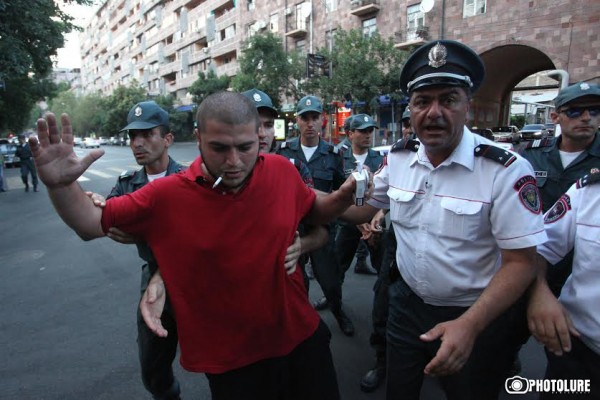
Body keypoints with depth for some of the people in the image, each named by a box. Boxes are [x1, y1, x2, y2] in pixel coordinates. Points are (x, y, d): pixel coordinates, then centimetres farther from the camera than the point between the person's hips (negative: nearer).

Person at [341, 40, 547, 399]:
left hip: (474, 318, -3)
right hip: (407, 303, 4)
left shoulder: (506, 169, -20)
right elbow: (364, 210, 7)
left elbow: (521, 262, -18)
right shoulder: (398, 158, -6)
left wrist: (469, 325, -29)